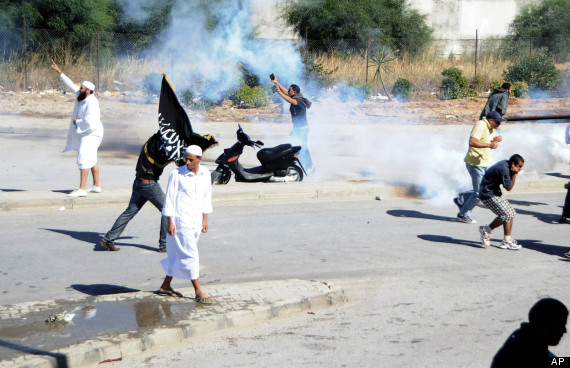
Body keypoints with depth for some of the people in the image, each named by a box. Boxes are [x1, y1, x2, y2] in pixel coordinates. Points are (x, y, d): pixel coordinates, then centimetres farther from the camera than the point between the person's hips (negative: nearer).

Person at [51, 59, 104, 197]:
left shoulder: (91, 103, -22)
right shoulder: (83, 96, 5)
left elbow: (90, 122, -31)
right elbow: (71, 85, 14)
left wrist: (77, 121, -15)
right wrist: (58, 71, 15)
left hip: (90, 134, -10)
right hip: (86, 134, 10)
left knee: (84, 160, -14)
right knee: (92, 160, 16)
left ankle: (82, 189, -17)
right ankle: (96, 186, 24)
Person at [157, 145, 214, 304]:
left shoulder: (205, 173, 5)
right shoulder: (177, 174, -11)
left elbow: (206, 197, 14)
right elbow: (169, 199, -8)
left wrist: (205, 219, 14)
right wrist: (170, 222, -11)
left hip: (196, 222, 6)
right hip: (181, 221, -6)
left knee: (179, 255, 13)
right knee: (190, 255, -7)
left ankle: (165, 286, 26)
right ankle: (198, 292, -2)